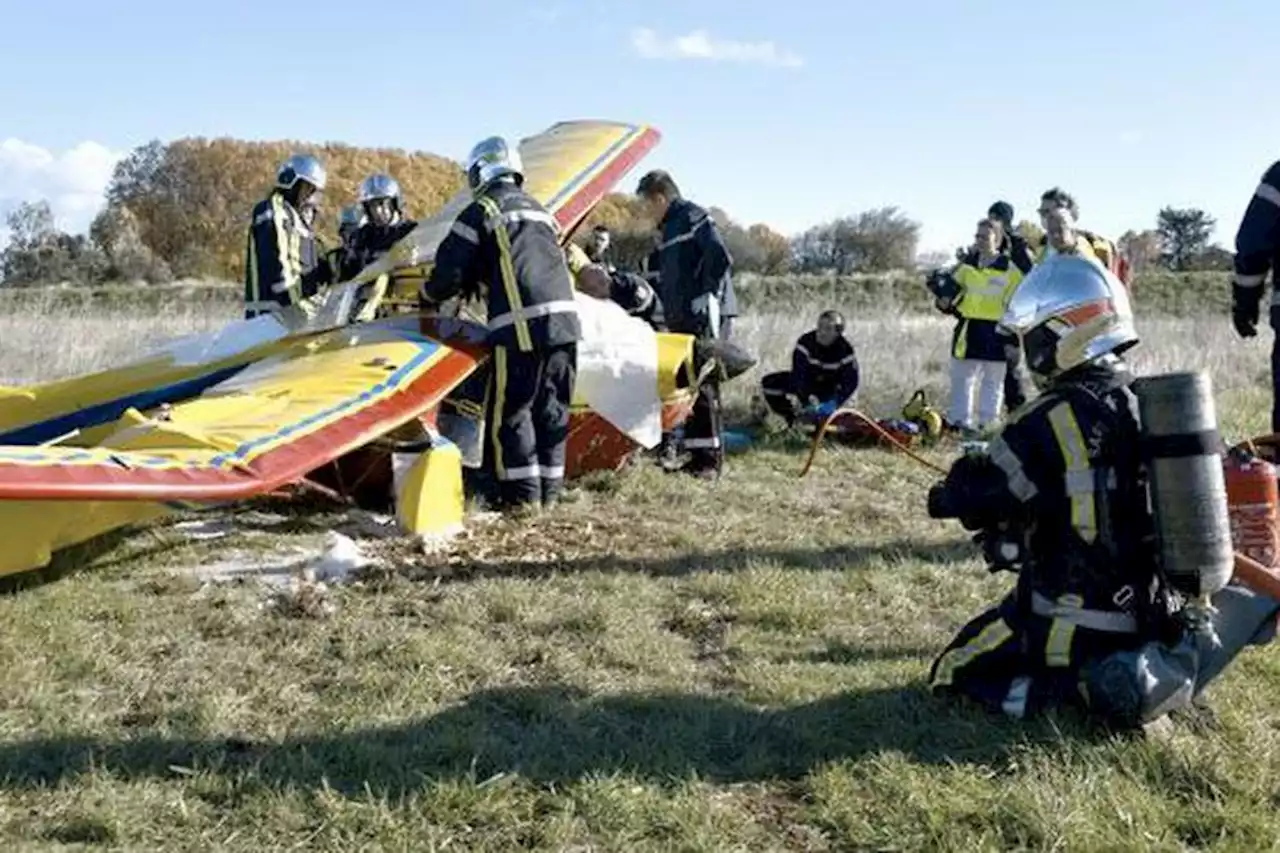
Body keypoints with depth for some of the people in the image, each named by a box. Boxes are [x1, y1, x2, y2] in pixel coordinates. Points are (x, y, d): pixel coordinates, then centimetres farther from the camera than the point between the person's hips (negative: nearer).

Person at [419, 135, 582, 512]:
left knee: (510, 412, 1)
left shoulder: (481, 212, 4)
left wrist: (427, 298, 22)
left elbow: (450, 272, 0)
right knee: (552, 409, 12)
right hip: (564, 317, 7)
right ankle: (549, 491, 18)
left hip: (522, 323, -7)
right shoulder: (539, 211, 25)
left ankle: (522, 495, 2)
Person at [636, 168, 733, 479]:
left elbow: (721, 260, -17)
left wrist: (707, 297, -15)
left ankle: (710, 459, -8)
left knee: (703, 387, -10)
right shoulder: (670, 227, 23)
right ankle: (697, 455, 12)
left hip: (701, 320, -9)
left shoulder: (695, 218, -6)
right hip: (680, 320, 9)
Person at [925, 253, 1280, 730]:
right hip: (1157, 607, 7)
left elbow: (980, 493, -16)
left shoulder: (1055, 418, -21)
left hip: (1078, 623, -7)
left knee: (952, 674, 3)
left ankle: (1081, 686, -12)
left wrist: (944, 497, 5)